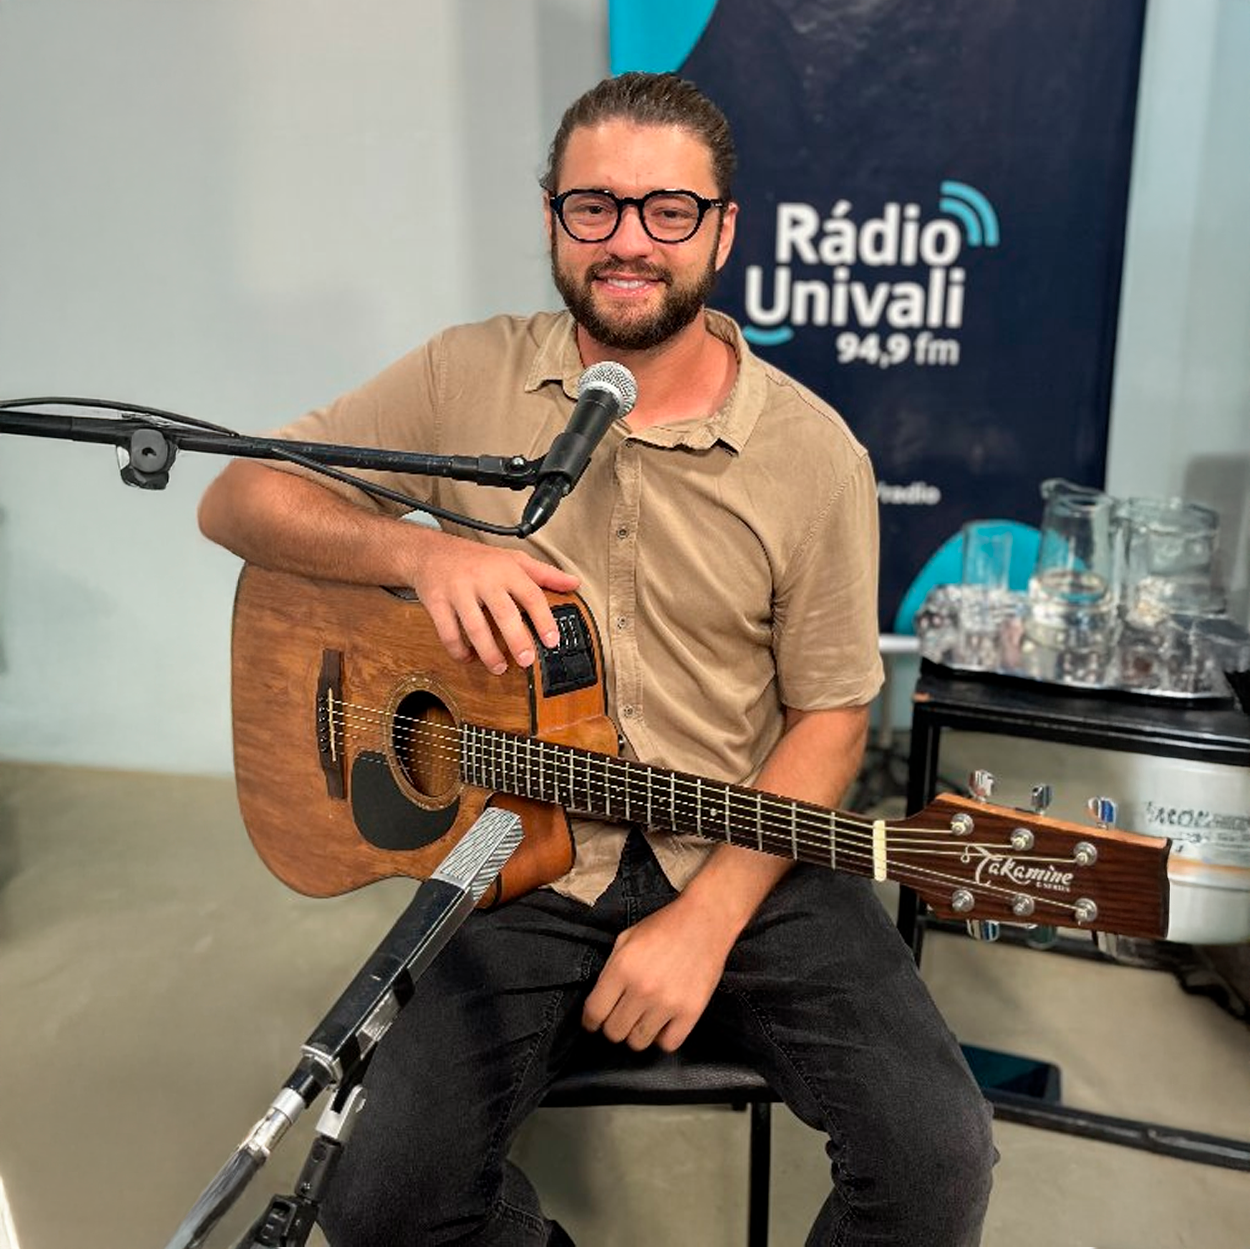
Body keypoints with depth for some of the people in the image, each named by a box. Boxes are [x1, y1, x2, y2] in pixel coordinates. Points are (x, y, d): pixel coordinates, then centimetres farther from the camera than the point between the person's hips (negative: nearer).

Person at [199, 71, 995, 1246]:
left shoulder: (812, 452, -4)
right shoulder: (467, 379, -1)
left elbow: (828, 715, -2)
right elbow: (237, 497, 0)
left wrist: (707, 920, -14)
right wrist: (422, 550, -20)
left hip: (745, 855, 1)